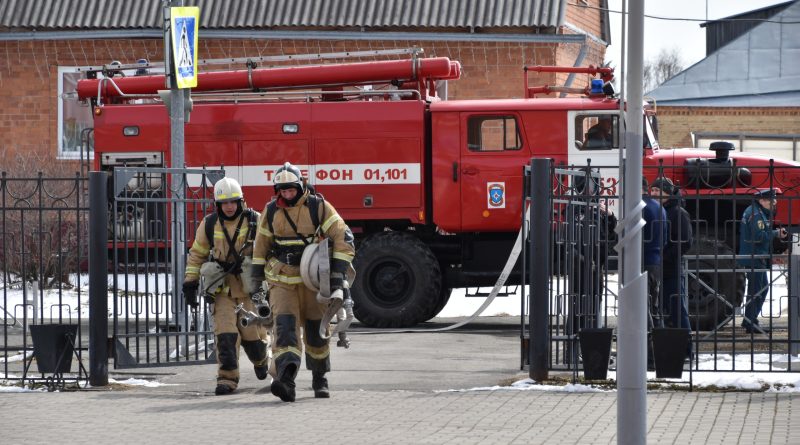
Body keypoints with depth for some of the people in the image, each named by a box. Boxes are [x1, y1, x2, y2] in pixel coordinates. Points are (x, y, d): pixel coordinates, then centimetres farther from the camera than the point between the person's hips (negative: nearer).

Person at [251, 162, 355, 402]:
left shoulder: (318, 207, -8)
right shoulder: (271, 211, 1)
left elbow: (343, 238, -10)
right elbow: (261, 244, 13)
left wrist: (338, 273, -18)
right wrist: (256, 278, 12)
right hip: (282, 280, 1)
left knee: (316, 332, 9)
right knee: (285, 327, -18)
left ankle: (320, 381, 29)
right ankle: (285, 381, -33)